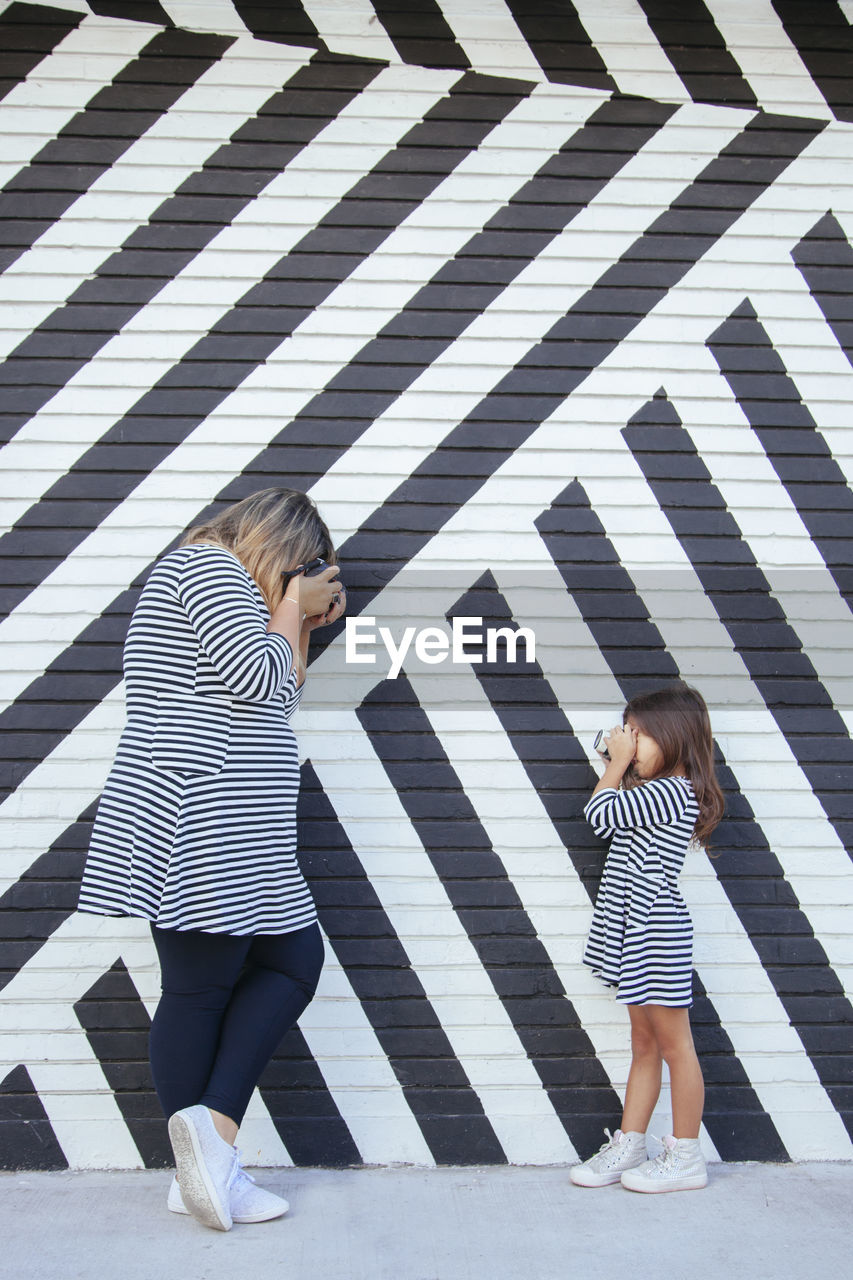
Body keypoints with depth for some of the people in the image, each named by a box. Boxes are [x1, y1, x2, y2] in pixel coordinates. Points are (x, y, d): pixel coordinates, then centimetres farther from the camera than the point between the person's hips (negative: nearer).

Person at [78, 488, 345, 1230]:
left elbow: (279, 700, 24)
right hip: (199, 828, -10)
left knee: (294, 960, 8)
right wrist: (291, 610, -1)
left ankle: (207, 1166, 9)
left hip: (228, 836, 10)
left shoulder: (211, 578, 26)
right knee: (201, 989, -5)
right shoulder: (209, 565, -5)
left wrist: (303, 624, 17)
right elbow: (256, 676, -17)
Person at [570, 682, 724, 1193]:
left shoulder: (673, 791, -16)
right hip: (635, 932, 10)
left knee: (674, 1044, 0)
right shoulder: (652, 794, 15)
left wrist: (618, 763, -5)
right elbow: (613, 813, 21)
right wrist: (621, 764, 14)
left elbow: (602, 813, -18)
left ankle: (686, 1158, 10)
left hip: (658, 930, -10)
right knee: (644, 1045, 15)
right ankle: (628, 1146, 22)